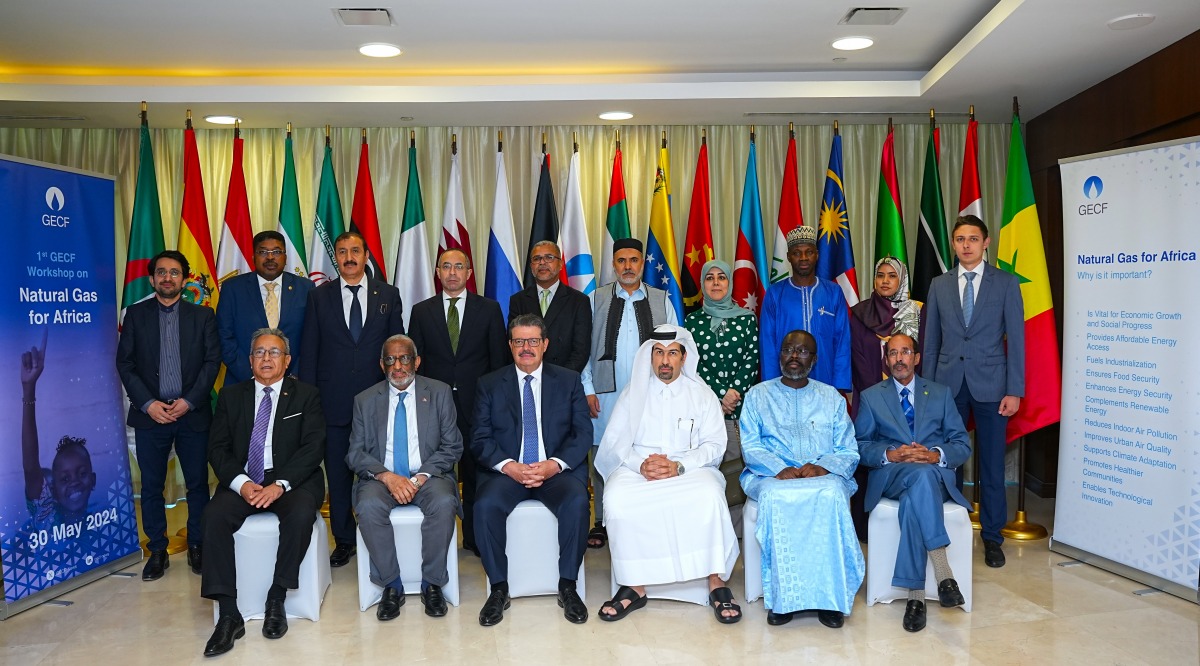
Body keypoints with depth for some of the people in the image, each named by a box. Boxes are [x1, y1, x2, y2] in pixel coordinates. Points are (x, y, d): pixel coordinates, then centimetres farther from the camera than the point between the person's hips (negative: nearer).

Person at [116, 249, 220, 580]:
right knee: (151, 485, 5)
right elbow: (125, 363, 2)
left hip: (193, 413, 0)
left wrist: (189, 401, -10)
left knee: (197, 483, 4)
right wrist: (148, 403, -9)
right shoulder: (136, 314, 7)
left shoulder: (202, 315, 6)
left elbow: (212, 361, 0)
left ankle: (197, 545, 17)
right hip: (150, 414, 1)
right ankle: (157, 550, 16)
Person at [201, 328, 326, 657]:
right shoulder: (231, 396, 13)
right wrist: (241, 483, -14)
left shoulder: (306, 395, 5)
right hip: (242, 481, 2)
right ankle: (228, 614, -22)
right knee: (214, 516, -27)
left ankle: (276, 599, -17)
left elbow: (313, 448, -5)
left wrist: (280, 485, -20)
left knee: (300, 514, -33)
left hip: (292, 480, -2)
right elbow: (218, 448, 5)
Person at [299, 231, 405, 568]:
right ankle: (344, 540, 21)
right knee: (338, 474, 8)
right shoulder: (319, 296, 6)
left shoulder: (388, 295, 6)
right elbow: (309, 350, 6)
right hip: (334, 399, 1)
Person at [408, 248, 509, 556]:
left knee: (475, 473, 6)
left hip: (477, 403, 0)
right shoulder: (422, 311, 8)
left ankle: (475, 537, 20)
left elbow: (499, 359, 5)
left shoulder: (489, 309, 6)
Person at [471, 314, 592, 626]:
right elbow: (480, 439, 3)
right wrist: (509, 466, -15)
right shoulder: (489, 384, 10)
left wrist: (555, 464, -15)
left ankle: (568, 586, -13)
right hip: (506, 470, 1)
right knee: (485, 505, -29)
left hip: (557, 470, 0)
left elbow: (583, 433, 3)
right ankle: (499, 589, -11)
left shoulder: (569, 381, 10)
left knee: (577, 502, -30)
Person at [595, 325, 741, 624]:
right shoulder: (633, 392, 13)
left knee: (710, 496, -34)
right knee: (616, 498, -31)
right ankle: (633, 586, -20)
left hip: (690, 468, -1)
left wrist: (679, 466, -16)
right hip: (637, 469, 1)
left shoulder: (702, 394, 10)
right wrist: (640, 465, -15)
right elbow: (615, 440, 5)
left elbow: (714, 445, 1)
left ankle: (716, 582, -22)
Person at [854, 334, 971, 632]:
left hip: (936, 476, 1)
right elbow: (860, 446, 9)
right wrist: (890, 454, -12)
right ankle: (942, 571, -41)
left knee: (912, 500, -38)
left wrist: (936, 455, -12)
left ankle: (915, 594, -37)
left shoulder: (941, 394, 18)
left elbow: (962, 445, 11)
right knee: (921, 474, -38)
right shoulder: (871, 397, 16)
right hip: (890, 476, -1)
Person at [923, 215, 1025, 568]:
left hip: (990, 384, -1)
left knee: (991, 464, 5)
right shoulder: (939, 285, 8)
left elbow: (1016, 339, 0)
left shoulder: (1006, 283, 2)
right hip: (948, 383, 2)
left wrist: (1014, 390, -6)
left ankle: (992, 536, 18)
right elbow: (931, 341, 10)